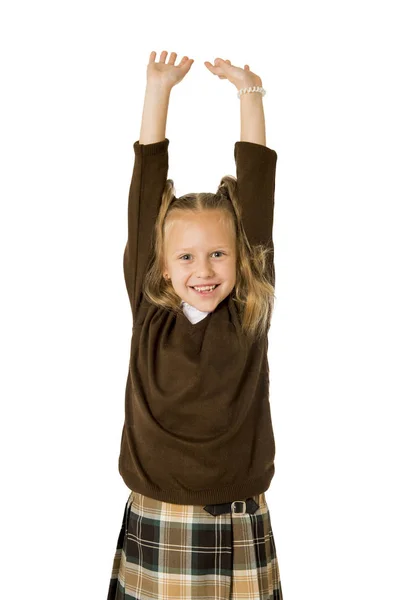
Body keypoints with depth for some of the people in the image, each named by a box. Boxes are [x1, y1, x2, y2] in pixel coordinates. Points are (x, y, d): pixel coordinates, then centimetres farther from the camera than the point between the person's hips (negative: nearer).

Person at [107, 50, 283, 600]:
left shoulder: (250, 318, -5)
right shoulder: (149, 315, -5)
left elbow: (256, 192, -4)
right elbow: (146, 194, -3)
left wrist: (249, 93, 0)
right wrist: (158, 90, 1)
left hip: (238, 530, 0)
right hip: (153, 527, 0)